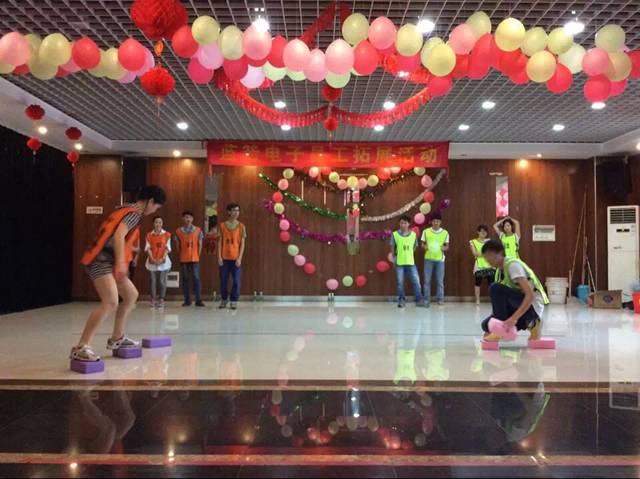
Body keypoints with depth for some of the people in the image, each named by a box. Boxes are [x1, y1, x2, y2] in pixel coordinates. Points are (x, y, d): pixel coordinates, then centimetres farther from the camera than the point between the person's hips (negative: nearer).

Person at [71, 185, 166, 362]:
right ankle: (80, 347, -25)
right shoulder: (134, 213, -9)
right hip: (101, 260, -11)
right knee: (111, 302, -25)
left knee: (131, 295, 18)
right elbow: (119, 236, -25)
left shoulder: (127, 210, 20)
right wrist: (121, 263, -32)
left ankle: (116, 338, 27)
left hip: (106, 260, 11)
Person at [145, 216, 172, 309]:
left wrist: (162, 258, -13)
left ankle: (161, 300, 1)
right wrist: (152, 259, -11)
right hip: (152, 261, 1)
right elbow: (148, 248, 1)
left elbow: (167, 248, 0)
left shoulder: (167, 235, 3)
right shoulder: (149, 235, 6)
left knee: (162, 281, -3)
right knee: (153, 281, 1)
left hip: (163, 261, -1)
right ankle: (153, 300, 6)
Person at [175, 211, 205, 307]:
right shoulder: (179, 231, 4)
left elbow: (200, 245, 5)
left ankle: (198, 300, -3)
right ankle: (187, 300, 10)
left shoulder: (198, 230, 3)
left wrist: (198, 255, 2)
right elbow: (177, 246, 8)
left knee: (196, 278, -5)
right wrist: (180, 256, 6)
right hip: (183, 259, 1)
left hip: (195, 259, -1)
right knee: (185, 279, 4)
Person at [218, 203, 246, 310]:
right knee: (223, 280, 6)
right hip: (224, 258, 1)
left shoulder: (241, 226, 1)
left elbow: (242, 243, 0)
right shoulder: (222, 225, 3)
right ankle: (224, 299, 21)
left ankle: (234, 301, 8)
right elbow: (220, 242, 4)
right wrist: (219, 257, -4)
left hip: (236, 258, -1)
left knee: (236, 281, -2)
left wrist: (239, 258, -8)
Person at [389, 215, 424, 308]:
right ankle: (401, 300, 14)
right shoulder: (395, 234, -2)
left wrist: (409, 255, 11)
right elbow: (392, 248, 4)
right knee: (400, 282, 4)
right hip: (399, 263, -1)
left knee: (416, 281, -1)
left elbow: (414, 247, 14)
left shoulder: (413, 234, 3)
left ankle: (419, 300, 6)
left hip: (411, 262, 1)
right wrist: (394, 258, 3)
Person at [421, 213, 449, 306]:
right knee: (427, 280, 1)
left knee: (440, 280, 2)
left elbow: (447, 246, 7)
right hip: (428, 258, 0)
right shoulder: (426, 231, 2)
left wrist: (444, 248, -15)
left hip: (440, 259, 0)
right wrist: (425, 247, -14)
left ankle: (440, 299, 12)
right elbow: (422, 244, 8)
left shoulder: (445, 232, 1)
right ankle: (427, 299, 8)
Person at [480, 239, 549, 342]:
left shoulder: (512, 264, -18)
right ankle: (530, 324, 8)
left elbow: (530, 295, -29)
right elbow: (498, 300, 13)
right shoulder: (499, 271, 10)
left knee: (495, 288, -24)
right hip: (519, 305, 9)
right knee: (487, 325, 0)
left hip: (533, 306, -9)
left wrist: (514, 318, -37)